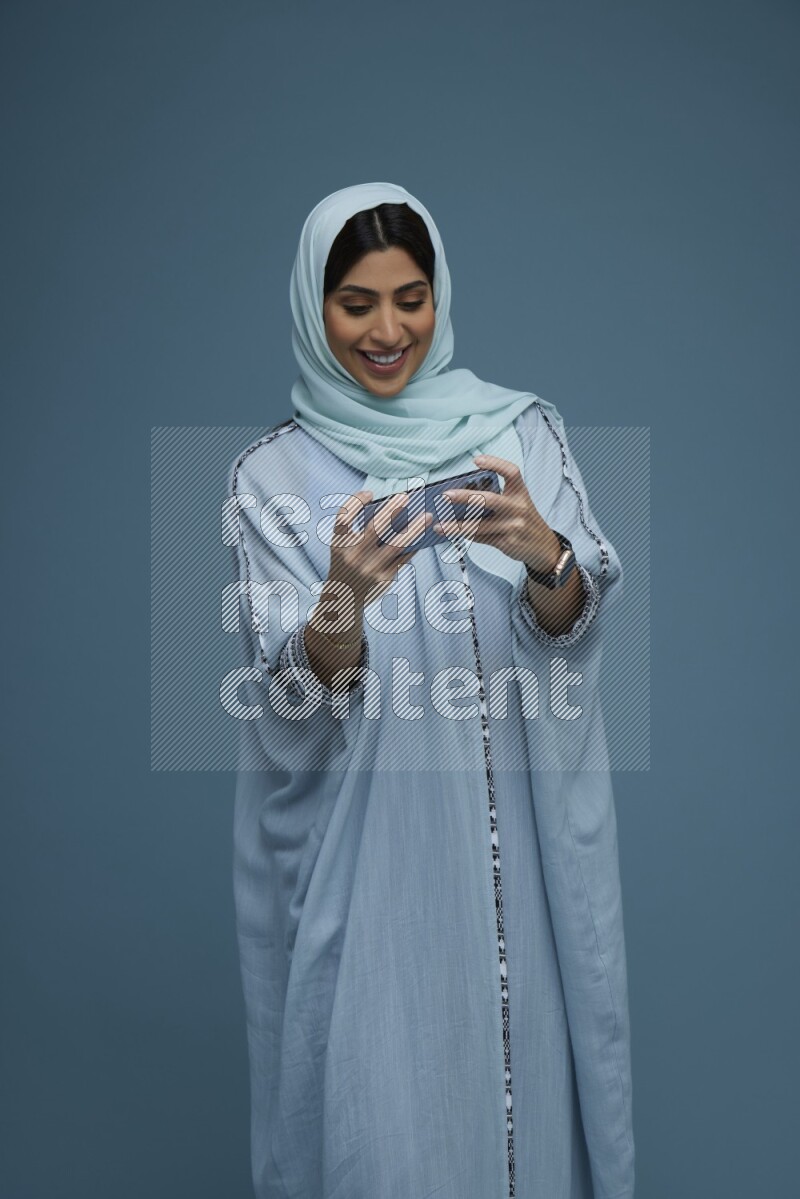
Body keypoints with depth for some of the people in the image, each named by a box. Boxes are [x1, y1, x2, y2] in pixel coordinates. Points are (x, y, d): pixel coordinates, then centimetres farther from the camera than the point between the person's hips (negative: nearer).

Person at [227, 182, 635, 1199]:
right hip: (362, 855, -1)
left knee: (528, 1064, 12)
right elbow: (293, 693, -9)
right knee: (381, 1096, 6)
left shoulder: (522, 431, 2)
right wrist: (346, 598, -29)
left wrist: (543, 552, -29)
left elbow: (572, 624, -7)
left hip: (516, 839, 2)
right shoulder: (273, 474, -1)